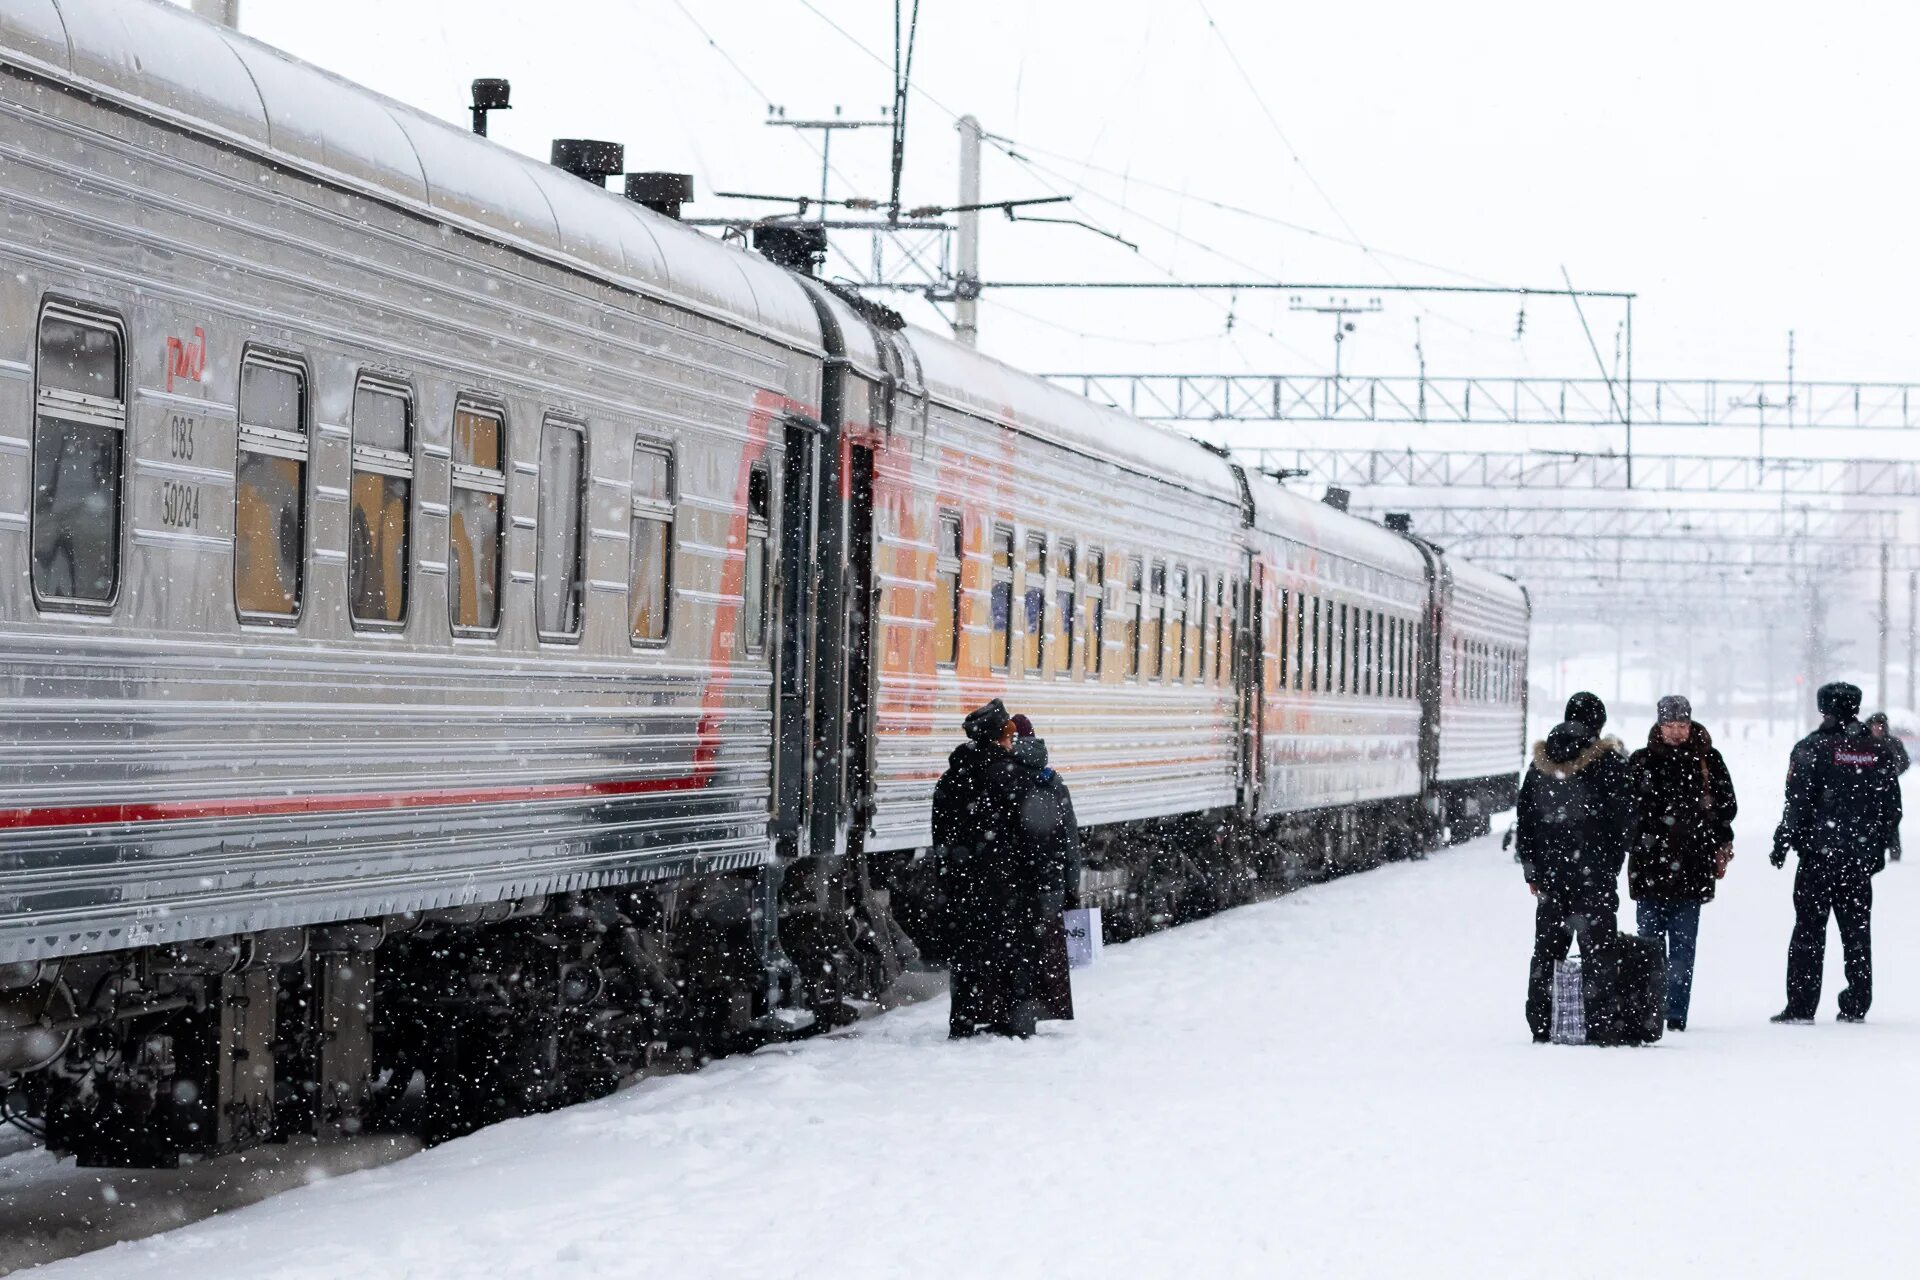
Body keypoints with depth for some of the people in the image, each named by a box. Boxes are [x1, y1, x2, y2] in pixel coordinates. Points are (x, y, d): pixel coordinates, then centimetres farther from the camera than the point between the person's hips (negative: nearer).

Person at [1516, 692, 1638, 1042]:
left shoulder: (1540, 762, 8)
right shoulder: (1609, 762, -6)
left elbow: (1524, 819, 11)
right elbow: (1624, 819, -6)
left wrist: (1532, 869, 15)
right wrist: (1613, 863, 4)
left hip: (1550, 871, 4)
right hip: (1594, 871, -4)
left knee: (1547, 948, 9)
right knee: (1597, 947, -1)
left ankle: (1541, 1026, 8)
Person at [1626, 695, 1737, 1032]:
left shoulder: (1707, 760, 6)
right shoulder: (1642, 762, 6)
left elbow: (1726, 805, 10)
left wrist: (1721, 846, 3)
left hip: (1692, 866, 0)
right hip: (1649, 865, 0)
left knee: (1682, 946, 1)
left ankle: (1676, 1014, 3)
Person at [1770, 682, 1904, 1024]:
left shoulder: (1813, 748, -8)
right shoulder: (1878, 749, 6)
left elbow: (1798, 804, -11)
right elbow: (1892, 804, 9)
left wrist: (1783, 842, -2)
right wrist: (1879, 847, 18)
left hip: (1819, 854, -4)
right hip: (1861, 855, 4)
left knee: (1809, 929, 1)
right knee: (1857, 931, 10)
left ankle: (1801, 1006, -2)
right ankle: (1856, 1005, 11)